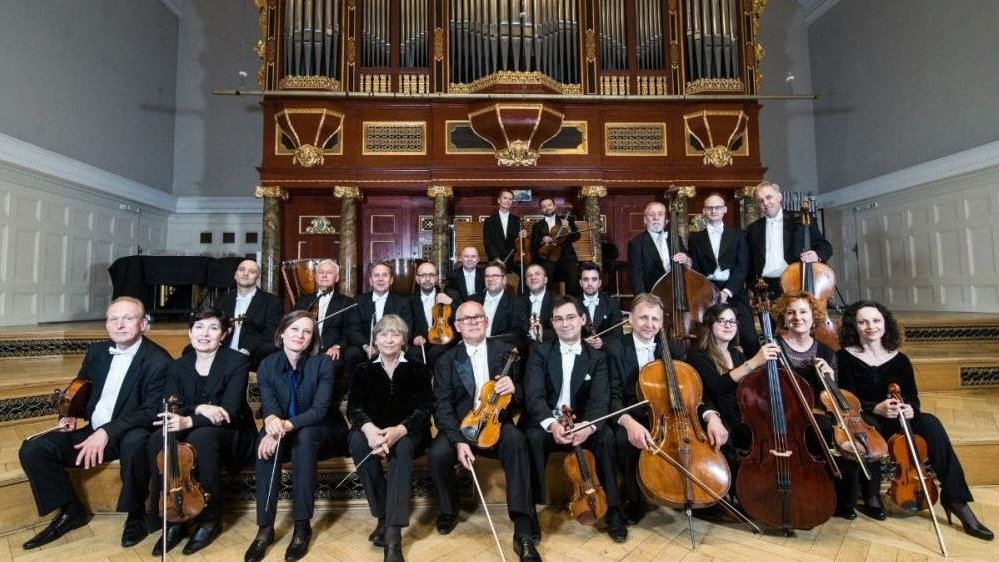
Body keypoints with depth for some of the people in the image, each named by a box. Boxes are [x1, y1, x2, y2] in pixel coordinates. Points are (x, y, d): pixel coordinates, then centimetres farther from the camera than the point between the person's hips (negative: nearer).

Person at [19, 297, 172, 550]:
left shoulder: (159, 361, -16)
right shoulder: (96, 351, 6)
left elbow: (151, 412, -21)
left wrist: (107, 431, -31)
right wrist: (70, 415, 3)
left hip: (129, 436, -7)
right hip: (93, 432, 7)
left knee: (135, 443, -39)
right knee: (32, 450, -10)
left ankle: (136, 513, -12)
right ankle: (71, 510, 11)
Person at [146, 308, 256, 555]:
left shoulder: (237, 362, -8)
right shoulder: (176, 366, 6)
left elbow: (229, 411, -18)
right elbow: (170, 409, -6)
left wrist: (189, 421, -33)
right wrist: (198, 408, -26)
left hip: (229, 435, -4)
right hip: (188, 433, 4)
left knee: (201, 437, -36)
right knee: (157, 442, -28)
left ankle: (210, 519, -17)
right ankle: (173, 519, -14)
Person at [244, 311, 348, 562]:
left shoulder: (323, 363, -15)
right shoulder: (267, 365, -6)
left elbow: (319, 409, -23)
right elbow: (268, 406, -17)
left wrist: (286, 425, -39)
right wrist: (272, 421, -42)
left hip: (319, 431, -2)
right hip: (284, 434, 3)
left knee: (304, 435, -35)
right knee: (266, 438, -30)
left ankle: (302, 525, -26)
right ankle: (265, 527, -24)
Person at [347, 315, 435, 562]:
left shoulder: (417, 369, 4)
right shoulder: (364, 370, 9)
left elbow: (425, 407, -8)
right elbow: (353, 406, -4)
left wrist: (399, 430, -30)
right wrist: (368, 428, -30)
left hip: (407, 432, -2)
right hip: (373, 430, 2)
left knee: (402, 447, -35)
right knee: (358, 440, -32)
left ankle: (393, 533, -38)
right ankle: (383, 516, -24)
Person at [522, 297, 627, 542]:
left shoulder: (597, 357, 2)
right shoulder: (541, 352, -1)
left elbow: (600, 399, -11)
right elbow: (533, 396, -12)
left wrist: (588, 425, -33)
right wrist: (551, 423, -33)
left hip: (581, 424, 1)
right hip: (547, 423, -1)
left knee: (606, 435, -28)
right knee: (532, 437, -33)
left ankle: (612, 509, -13)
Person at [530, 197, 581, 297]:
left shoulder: (566, 219, 17)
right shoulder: (537, 226, 18)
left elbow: (576, 236, 6)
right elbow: (533, 245, 10)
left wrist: (568, 229, -13)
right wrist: (542, 240, -9)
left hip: (566, 257, 0)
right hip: (547, 258, 0)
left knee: (574, 285, -22)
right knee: (546, 284, -26)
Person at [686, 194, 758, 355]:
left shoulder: (738, 235, 13)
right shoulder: (695, 238, 13)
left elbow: (743, 267, 3)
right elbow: (695, 270, 7)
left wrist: (727, 291, -10)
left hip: (734, 292, 0)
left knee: (750, 338, -11)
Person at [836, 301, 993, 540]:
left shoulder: (899, 360, 6)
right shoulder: (845, 357, -7)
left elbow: (912, 396, 3)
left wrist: (910, 408, -21)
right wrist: (877, 408, -29)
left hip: (895, 421, 4)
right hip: (863, 420, -3)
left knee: (930, 423, -25)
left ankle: (955, 499, -18)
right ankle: (871, 495, -18)